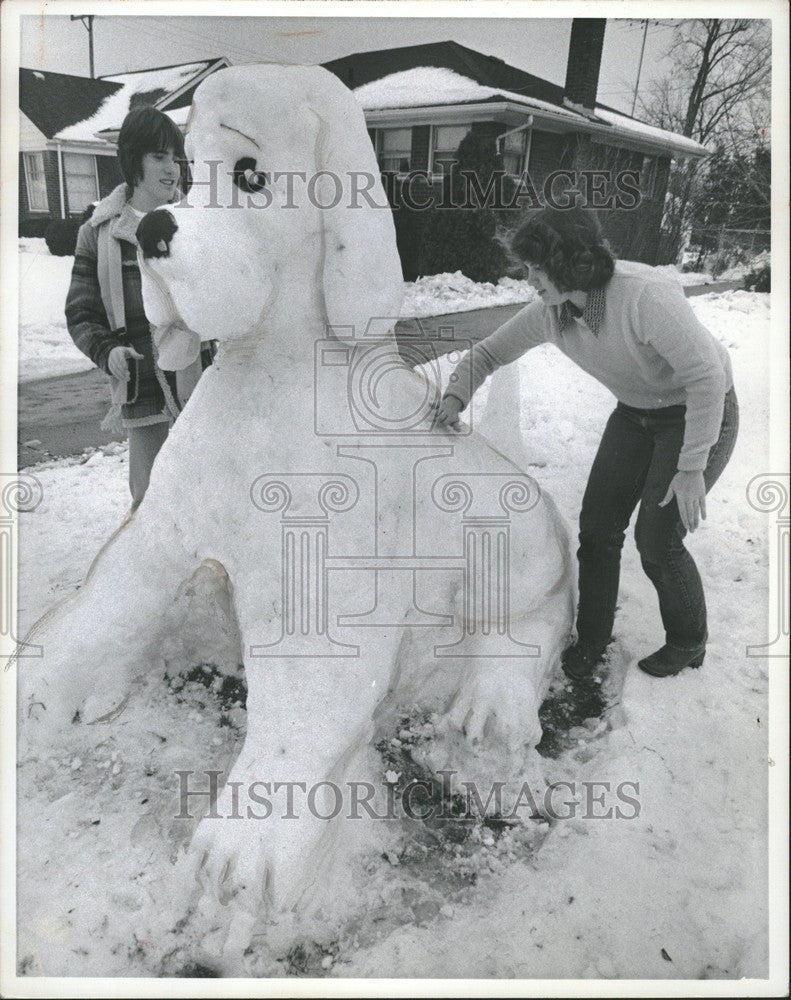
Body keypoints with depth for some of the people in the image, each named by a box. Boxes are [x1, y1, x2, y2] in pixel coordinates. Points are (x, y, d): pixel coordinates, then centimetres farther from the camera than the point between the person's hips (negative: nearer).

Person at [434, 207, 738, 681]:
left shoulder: (644, 294, -34)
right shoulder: (549, 313, -12)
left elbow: (707, 374, -32)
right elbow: (488, 353, 1)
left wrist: (691, 467, -31)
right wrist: (455, 398, -18)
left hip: (702, 413, -6)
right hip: (636, 414, 7)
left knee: (657, 540, -7)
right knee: (598, 526, 1)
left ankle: (689, 641, 22)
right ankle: (592, 640, 20)